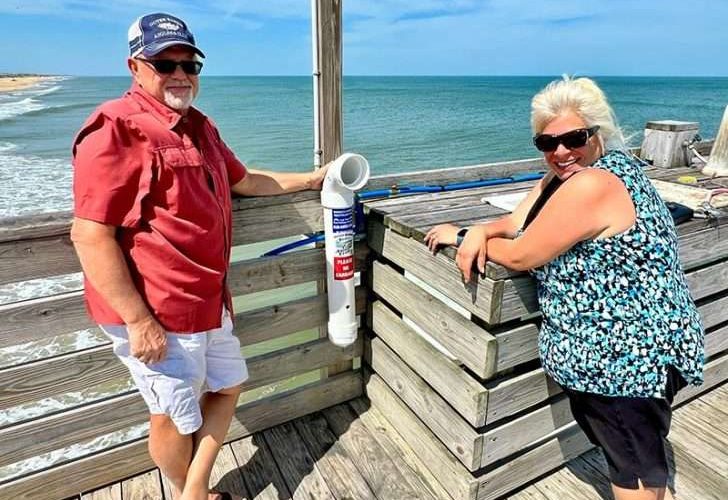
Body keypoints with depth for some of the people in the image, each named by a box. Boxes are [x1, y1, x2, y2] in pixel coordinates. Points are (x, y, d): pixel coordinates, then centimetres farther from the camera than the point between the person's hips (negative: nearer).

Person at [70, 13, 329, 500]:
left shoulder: (200, 127, 12)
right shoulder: (116, 130, -17)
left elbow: (244, 180, 25)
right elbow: (90, 236, -21)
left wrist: (310, 179, 23)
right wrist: (138, 320, -21)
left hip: (209, 301, 9)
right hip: (155, 314, -9)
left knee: (226, 387, 21)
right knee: (174, 416, 12)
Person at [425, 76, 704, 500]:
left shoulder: (590, 185, -25)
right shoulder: (565, 175, 6)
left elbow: (521, 256, -20)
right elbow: (517, 222, 8)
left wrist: (463, 238, -6)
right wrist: (478, 231, -13)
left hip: (629, 354, -10)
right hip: (615, 348, 10)